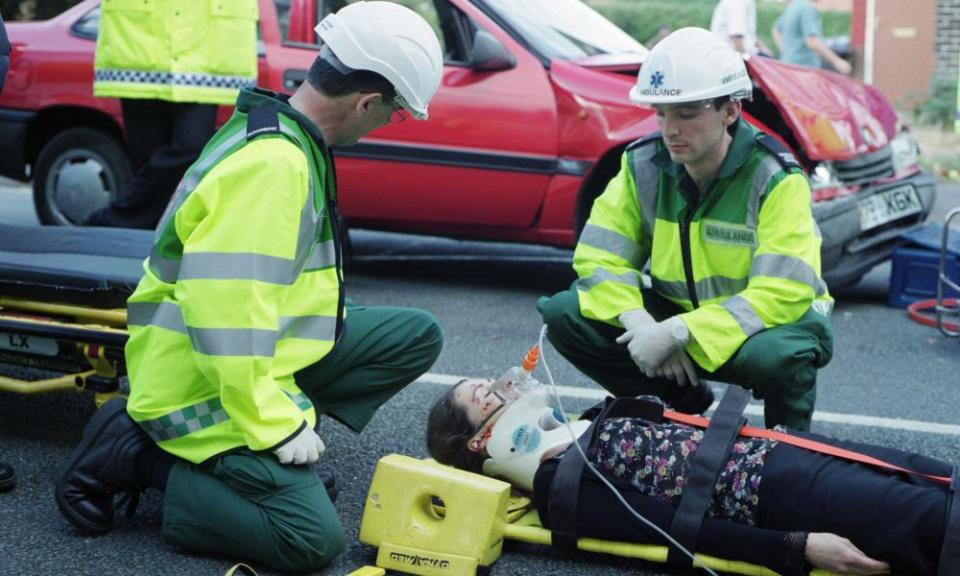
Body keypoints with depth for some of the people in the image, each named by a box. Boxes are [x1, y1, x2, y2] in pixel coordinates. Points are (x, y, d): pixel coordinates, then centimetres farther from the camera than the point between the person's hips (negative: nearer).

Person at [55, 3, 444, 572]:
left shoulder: (285, 133, 6)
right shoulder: (272, 165, -26)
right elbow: (226, 313, -30)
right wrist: (274, 426, -22)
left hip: (260, 357, 10)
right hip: (203, 389, -10)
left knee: (417, 336, 7)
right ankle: (131, 458, -3)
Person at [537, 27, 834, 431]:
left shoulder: (776, 179, -22)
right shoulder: (642, 165, -9)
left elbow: (783, 295, -29)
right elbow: (598, 257, -9)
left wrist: (677, 333, -34)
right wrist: (641, 323, -28)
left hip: (763, 322, -4)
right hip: (676, 314, 5)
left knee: (774, 354, -40)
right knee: (563, 315, -15)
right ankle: (684, 405, 5)